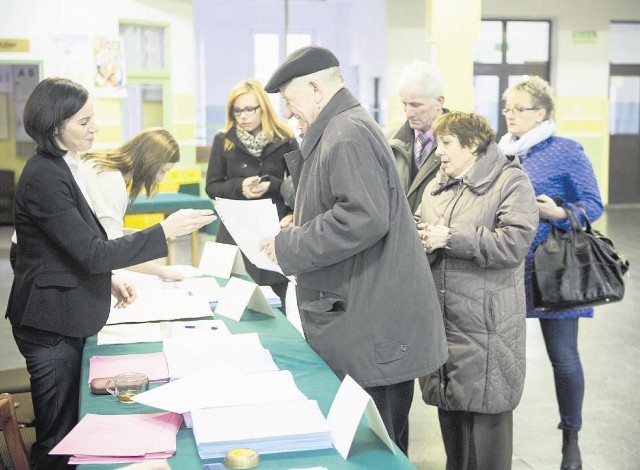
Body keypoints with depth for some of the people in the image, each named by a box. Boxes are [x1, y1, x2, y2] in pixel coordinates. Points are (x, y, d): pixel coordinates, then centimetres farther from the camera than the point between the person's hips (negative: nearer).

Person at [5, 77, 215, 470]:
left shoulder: (61, 168, 8)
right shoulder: (44, 178, -21)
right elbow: (92, 251, -24)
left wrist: (107, 278, 7)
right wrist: (166, 231, -23)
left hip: (66, 318, 9)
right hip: (51, 323, -9)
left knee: (71, 429, 18)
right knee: (60, 437, 2)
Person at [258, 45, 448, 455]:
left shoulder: (348, 135, -16)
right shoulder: (337, 131, 16)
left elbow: (364, 218, -27)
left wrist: (288, 247, -18)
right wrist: (299, 225, 12)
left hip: (373, 331, -10)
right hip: (360, 320, 10)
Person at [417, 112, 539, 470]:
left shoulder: (511, 181, -6)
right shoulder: (436, 186, 16)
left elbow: (514, 242, -19)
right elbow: (419, 233, 15)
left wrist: (450, 238, -17)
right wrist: (424, 238, -10)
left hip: (486, 326, -6)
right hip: (442, 320, 6)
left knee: (485, 411, 0)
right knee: (450, 406, 15)